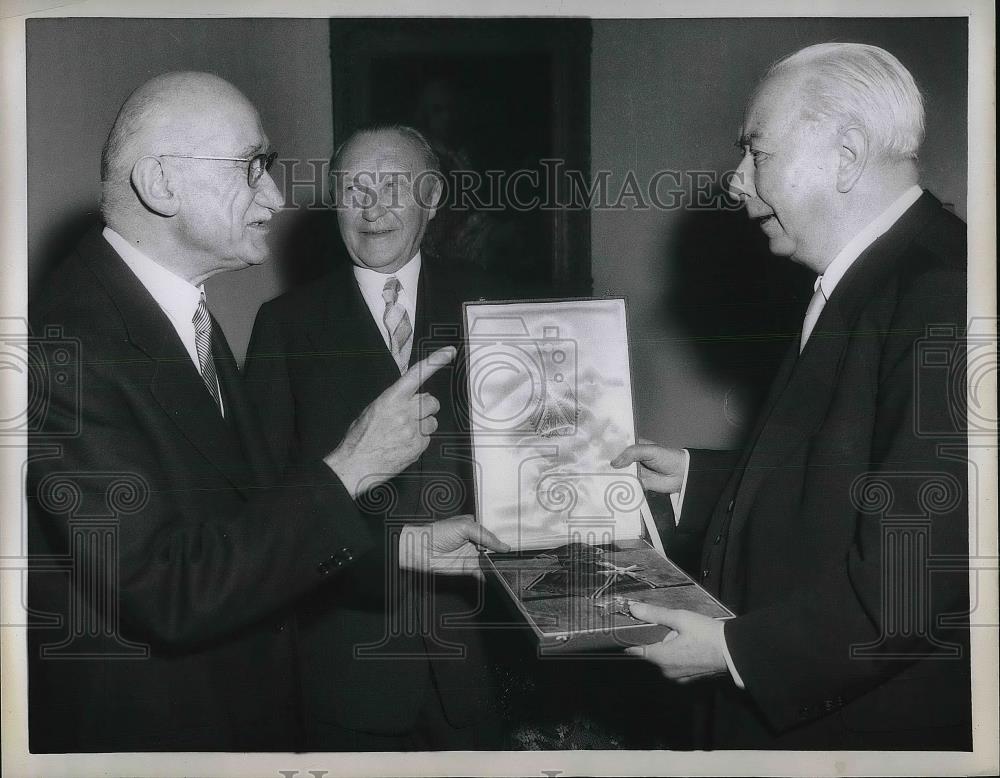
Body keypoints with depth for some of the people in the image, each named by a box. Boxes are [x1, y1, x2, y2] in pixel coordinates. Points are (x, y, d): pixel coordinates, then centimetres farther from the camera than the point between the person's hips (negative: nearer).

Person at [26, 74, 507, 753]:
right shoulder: (66, 346, -24)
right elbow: (169, 594, -28)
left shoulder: (187, 314, 6)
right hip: (138, 729, -8)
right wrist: (348, 467, -23)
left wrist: (403, 545, 4)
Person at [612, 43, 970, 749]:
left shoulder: (946, 299, -22)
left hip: (867, 721, -9)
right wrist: (694, 478, 12)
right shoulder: (858, 287, 9)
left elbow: (924, 568, -26)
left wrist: (738, 650, -21)